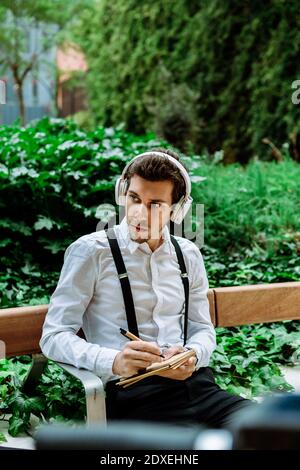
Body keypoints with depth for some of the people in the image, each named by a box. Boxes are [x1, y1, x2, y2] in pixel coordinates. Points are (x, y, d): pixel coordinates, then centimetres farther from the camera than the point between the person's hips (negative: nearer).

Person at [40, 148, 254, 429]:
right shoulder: (90, 251, -1)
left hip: (196, 384, 5)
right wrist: (114, 362, -21)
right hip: (133, 394, -5)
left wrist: (193, 356, -5)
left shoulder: (188, 255, 15)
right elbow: (54, 337, -3)